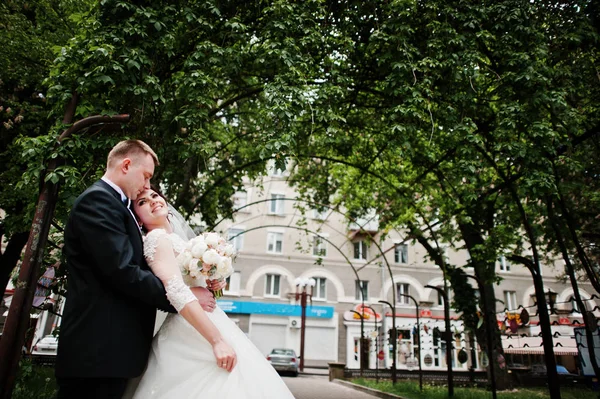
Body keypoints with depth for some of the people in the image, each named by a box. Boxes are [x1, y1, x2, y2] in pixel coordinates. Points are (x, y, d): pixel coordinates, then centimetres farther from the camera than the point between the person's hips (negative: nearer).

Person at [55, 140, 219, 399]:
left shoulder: (112, 203, 20)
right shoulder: (98, 199, -12)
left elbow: (132, 268, 19)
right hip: (98, 349, -9)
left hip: (109, 348, 10)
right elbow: (124, 271, -22)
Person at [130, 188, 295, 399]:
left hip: (208, 321, 9)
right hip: (193, 334, -9)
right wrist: (217, 340, -28)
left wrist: (212, 285, 1)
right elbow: (177, 292, -24)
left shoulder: (176, 238, 15)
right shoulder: (156, 238, -12)